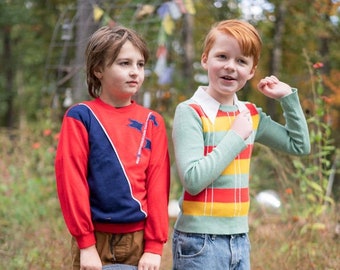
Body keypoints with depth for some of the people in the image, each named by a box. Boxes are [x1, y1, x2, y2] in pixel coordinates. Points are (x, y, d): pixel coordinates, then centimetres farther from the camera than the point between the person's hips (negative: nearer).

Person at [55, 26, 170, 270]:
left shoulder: (152, 122, 6)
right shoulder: (81, 117, -3)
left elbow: (158, 182, 3)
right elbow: (70, 178, -7)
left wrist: (155, 245, -4)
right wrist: (86, 243, -11)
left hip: (138, 240, 3)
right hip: (97, 239, -2)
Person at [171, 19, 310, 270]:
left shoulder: (251, 115, 7)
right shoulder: (190, 112, -11)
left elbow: (300, 145, 15)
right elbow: (193, 180, -20)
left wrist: (288, 97, 8)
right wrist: (236, 136, -16)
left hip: (240, 238, 6)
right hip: (201, 239, -6)